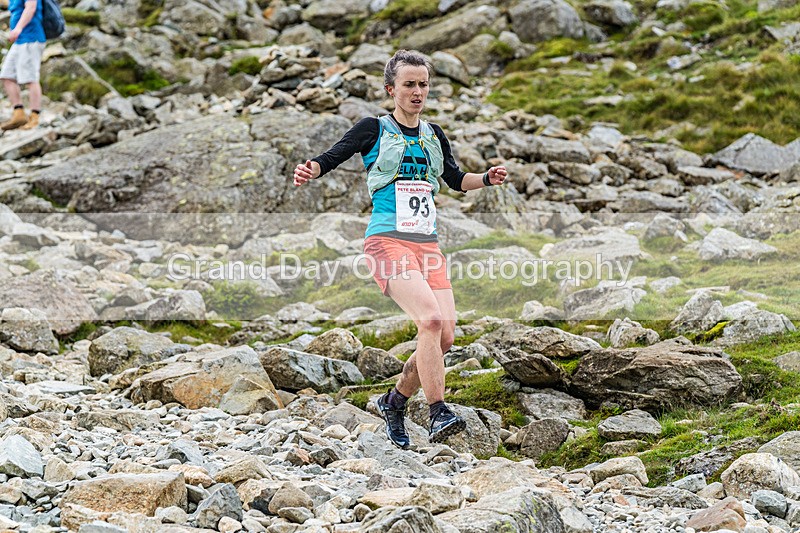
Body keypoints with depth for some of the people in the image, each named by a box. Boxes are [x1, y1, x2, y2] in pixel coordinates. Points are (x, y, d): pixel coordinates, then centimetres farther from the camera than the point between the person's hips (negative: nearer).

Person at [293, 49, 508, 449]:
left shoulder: (433, 136, 18)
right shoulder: (374, 129, 3)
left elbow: (456, 180, 29)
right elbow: (330, 159, 1)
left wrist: (486, 179, 10)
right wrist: (309, 170, -21)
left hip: (427, 245, 6)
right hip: (388, 241, -6)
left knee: (444, 336, -4)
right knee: (431, 319, -26)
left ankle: (395, 401, 18)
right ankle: (438, 415, -24)